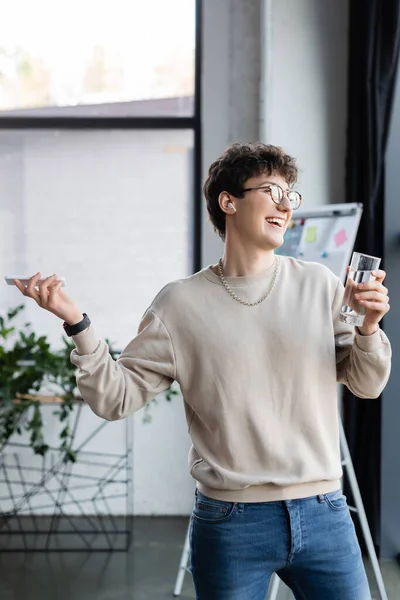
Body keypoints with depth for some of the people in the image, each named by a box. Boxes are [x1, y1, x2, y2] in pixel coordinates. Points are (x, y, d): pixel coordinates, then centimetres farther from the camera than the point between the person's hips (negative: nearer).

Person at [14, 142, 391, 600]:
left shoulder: (318, 285, 4)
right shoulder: (181, 303, 0)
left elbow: (367, 385, 7)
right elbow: (116, 398, -1)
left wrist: (368, 328, -10)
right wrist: (77, 325, -11)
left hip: (322, 515, 2)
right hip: (231, 523, -2)